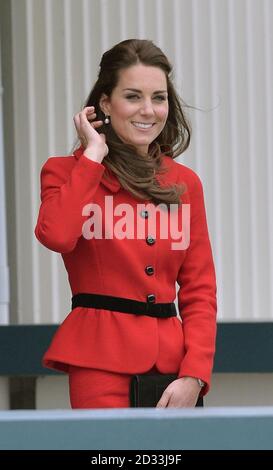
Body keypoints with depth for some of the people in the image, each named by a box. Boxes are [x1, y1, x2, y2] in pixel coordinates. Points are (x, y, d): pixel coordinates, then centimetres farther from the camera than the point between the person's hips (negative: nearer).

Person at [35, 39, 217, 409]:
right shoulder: (67, 172, 3)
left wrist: (193, 375, -5)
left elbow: (200, 290, 9)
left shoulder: (185, 183, 12)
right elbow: (57, 236, -20)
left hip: (170, 358, 4)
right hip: (103, 356, -4)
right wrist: (93, 155, -8)